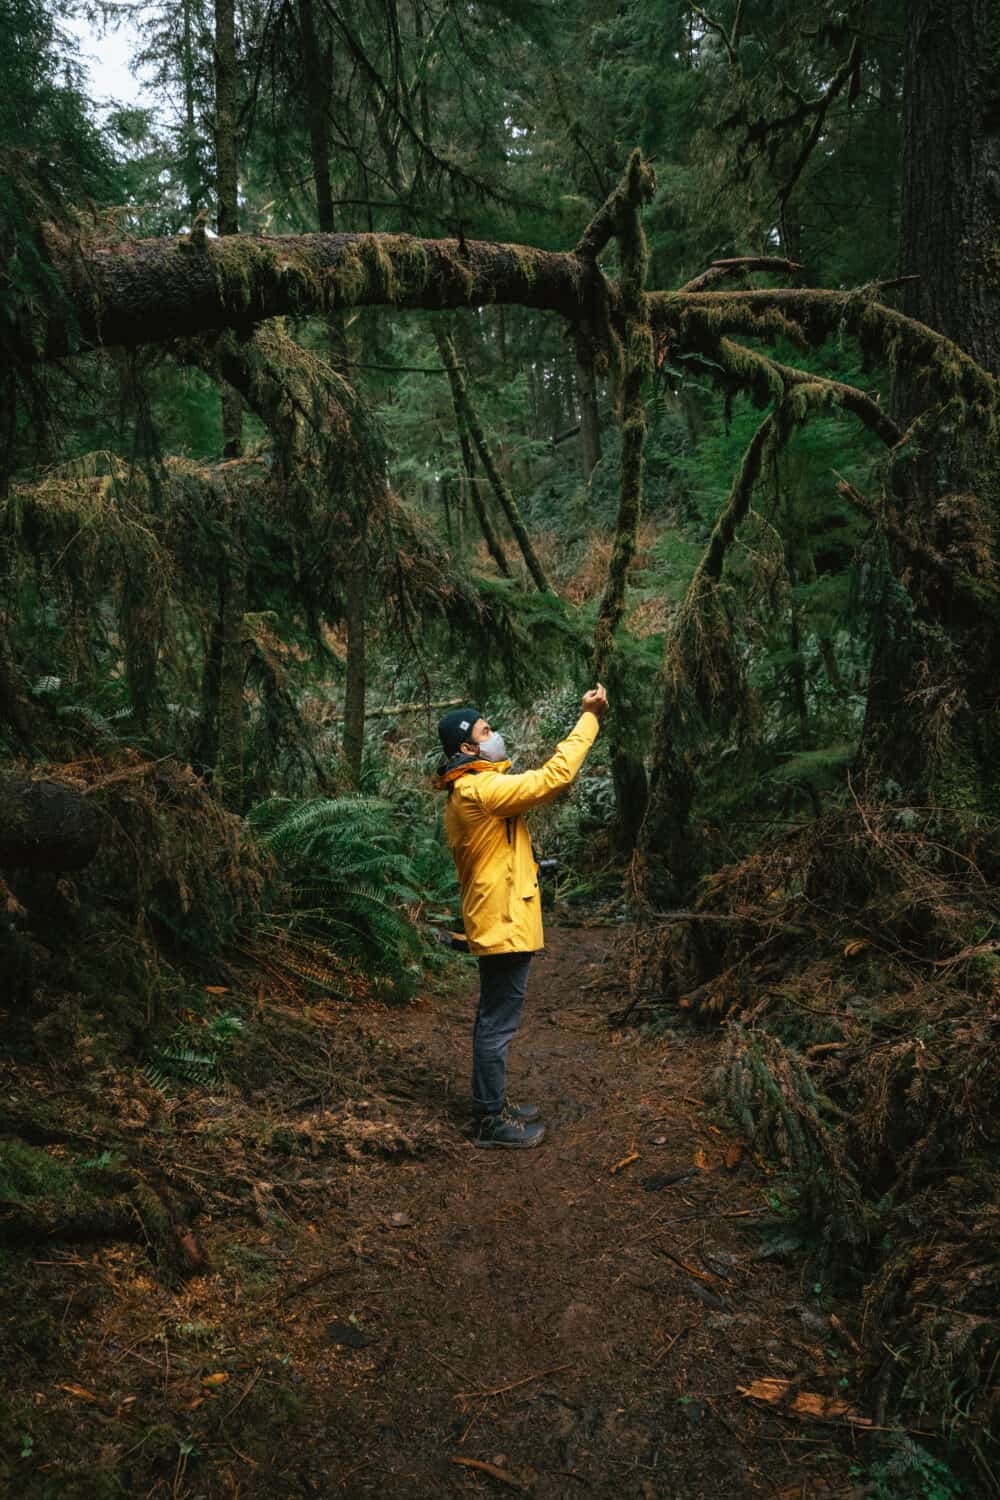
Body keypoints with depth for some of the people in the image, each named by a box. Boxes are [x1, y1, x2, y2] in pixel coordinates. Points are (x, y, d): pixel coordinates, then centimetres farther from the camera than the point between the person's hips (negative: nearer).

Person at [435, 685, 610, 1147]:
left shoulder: (466, 792, 12)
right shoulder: (482, 790, -21)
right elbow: (554, 776, -24)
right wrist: (590, 718, -18)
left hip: (493, 922, 11)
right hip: (505, 923, -11)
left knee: (494, 1017, 19)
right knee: (499, 1022, -1)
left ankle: (490, 1104, 30)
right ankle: (492, 1120, 8)